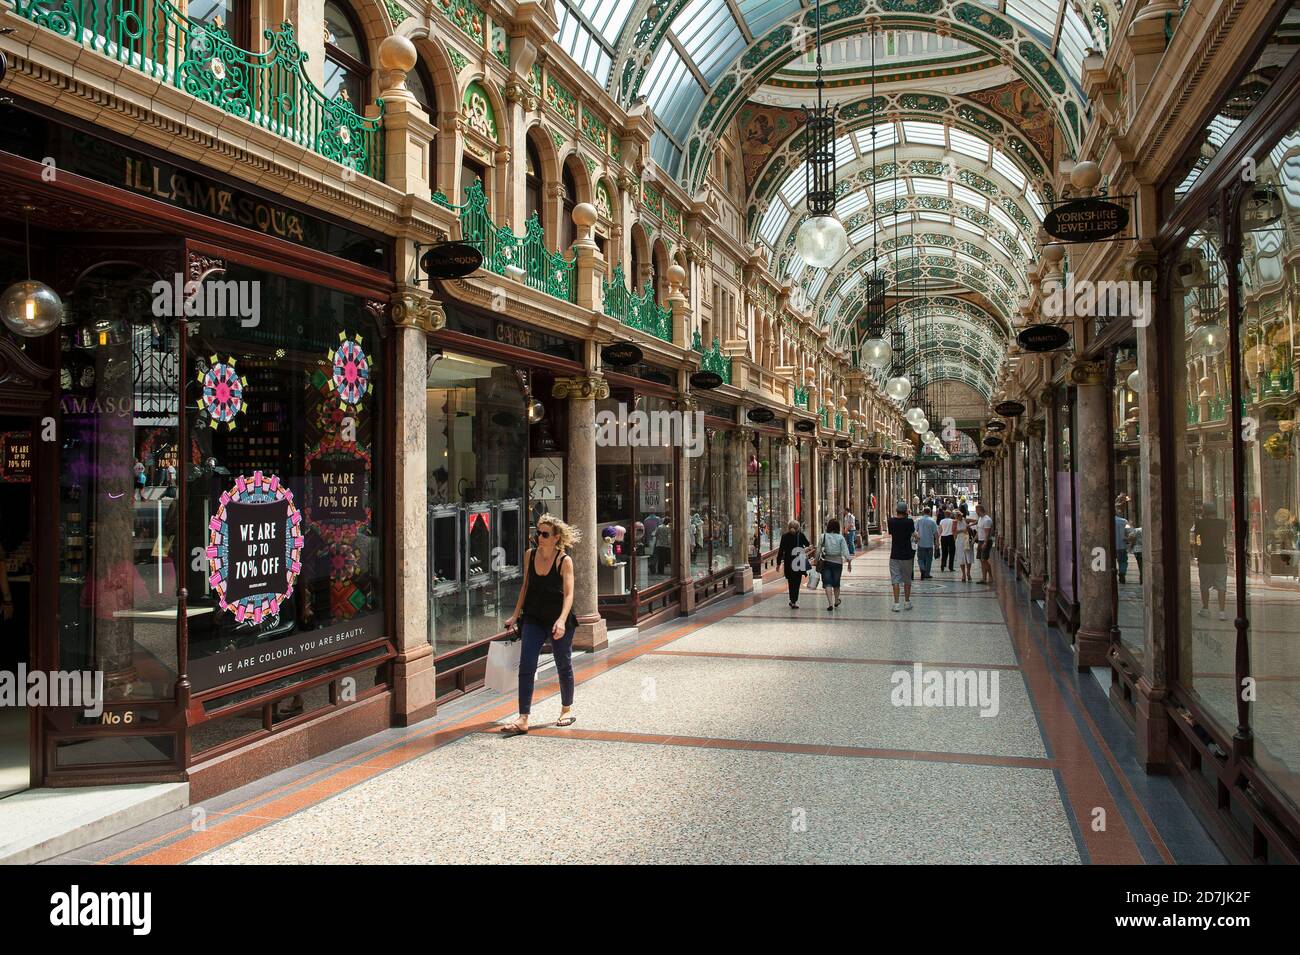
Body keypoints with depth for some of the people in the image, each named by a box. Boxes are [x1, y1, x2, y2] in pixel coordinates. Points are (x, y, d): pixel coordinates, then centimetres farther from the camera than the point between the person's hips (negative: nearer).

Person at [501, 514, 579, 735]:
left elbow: (568, 594, -18)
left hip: (558, 621, -3)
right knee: (526, 666, -7)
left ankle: (567, 709, 33)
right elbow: (526, 586, 11)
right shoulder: (530, 555, 0)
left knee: (563, 666, 12)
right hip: (533, 619, 3)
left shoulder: (564, 560, -13)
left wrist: (561, 620, -31)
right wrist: (516, 615, 10)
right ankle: (523, 719, -6)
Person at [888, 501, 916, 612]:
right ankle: (907, 602, 21)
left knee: (895, 579, 0)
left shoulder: (891, 521, -7)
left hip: (894, 555, 0)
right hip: (907, 554, 0)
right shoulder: (909, 522, -9)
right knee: (907, 579, 13)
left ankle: (896, 604, -6)